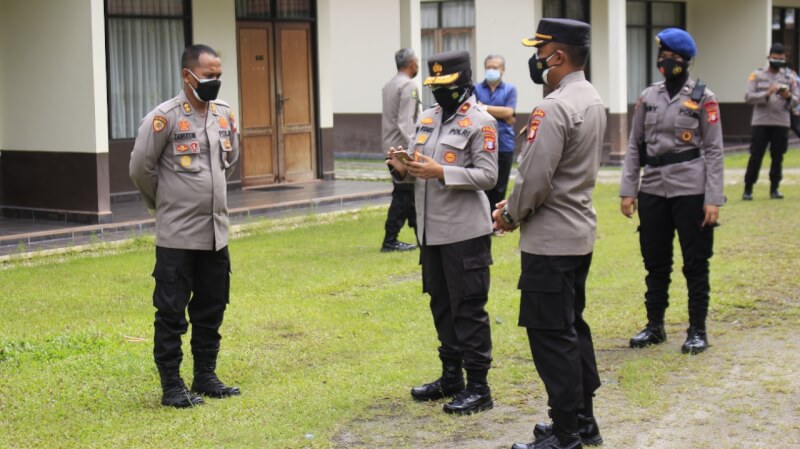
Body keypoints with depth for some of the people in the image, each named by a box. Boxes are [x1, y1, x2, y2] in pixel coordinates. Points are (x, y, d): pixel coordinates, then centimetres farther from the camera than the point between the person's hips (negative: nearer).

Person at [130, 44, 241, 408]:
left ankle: (206, 377, 25)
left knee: (211, 309, 13)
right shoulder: (164, 117, -13)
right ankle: (171, 385, 9)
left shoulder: (225, 114, 6)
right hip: (177, 235, -6)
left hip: (215, 233, 6)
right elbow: (141, 168, -7)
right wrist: (163, 202, 7)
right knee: (171, 313, 0)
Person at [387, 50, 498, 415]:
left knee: (468, 309, -2)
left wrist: (440, 171, -24)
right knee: (441, 305, 15)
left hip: (464, 233, -7)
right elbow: (416, 171, 17)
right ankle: (451, 377, 27)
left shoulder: (479, 122, -8)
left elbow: (488, 175, -15)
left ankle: (478, 387, 5)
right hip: (430, 231, 7)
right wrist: (403, 168, -6)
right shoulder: (427, 118, 13)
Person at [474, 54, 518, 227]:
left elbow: (509, 113, -8)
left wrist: (484, 107, -6)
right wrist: (500, 114, -12)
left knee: (499, 187, 7)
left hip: (504, 145, 1)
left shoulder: (510, 90, 5)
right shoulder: (476, 89, 4)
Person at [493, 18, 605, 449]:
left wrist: (511, 215, -4)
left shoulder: (555, 107, -21)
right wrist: (514, 206, 13)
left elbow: (535, 178, -22)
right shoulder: (593, 100, 10)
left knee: (551, 336, -3)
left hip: (550, 240, -10)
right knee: (573, 327, 18)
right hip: (580, 234, 10)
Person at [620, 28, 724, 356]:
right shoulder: (648, 97, 7)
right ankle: (654, 326, 24)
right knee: (655, 262, 12)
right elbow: (635, 146, 9)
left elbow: (714, 151, -4)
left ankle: (698, 330, 13)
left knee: (695, 262, 3)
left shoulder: (702, 98, -2)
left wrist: (714, 199, -9)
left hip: (690, 191, -4)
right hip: (653, 191, 4)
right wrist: (628, 190, 3)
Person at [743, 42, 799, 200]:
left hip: (781, 124, 2)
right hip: (761, 123, -2)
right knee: (755, 157, -3)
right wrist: (766, 94, -20)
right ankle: (748, 189, 3)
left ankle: (774, 188, 14)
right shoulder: (757, 75, 4)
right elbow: (748, 97, -5)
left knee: (777, 157, 5)